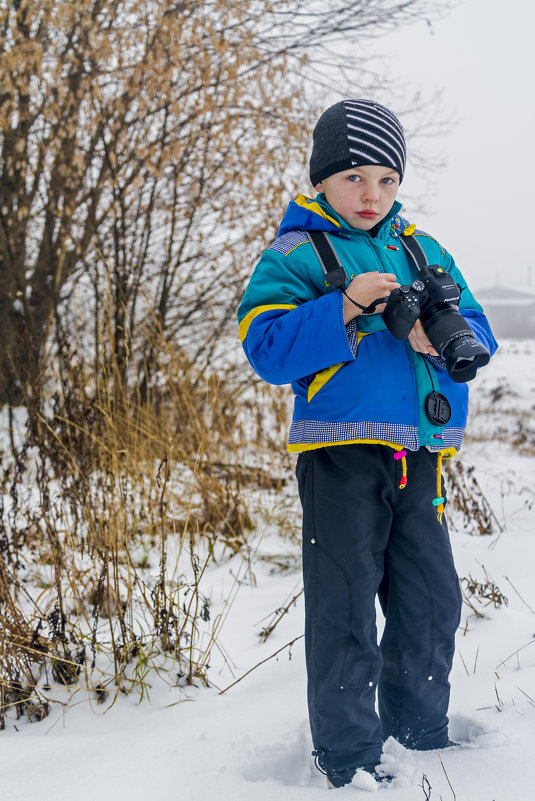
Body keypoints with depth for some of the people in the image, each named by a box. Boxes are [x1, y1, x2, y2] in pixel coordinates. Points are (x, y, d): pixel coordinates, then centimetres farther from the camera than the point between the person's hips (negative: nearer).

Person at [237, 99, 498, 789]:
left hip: (417, 454, 5)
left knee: (432, 603, 12)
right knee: (345, 608, 0)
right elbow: (266, 345, -12)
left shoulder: (423, 251, 16)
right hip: (340, 454, -5)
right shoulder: (294, 256, 0)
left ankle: (422, 733, 32)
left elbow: (478, 333, 13)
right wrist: (345, 310, -21)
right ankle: (349, 755, 15)